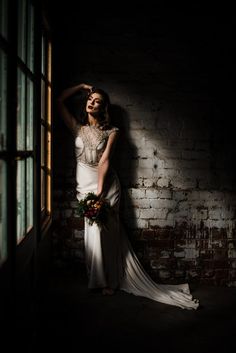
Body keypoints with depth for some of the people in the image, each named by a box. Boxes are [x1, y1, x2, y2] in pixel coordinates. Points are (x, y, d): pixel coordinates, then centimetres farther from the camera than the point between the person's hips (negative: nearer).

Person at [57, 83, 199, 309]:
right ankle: (106, 281, 13)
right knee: (95, 231, -1)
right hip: (85, 185, 2)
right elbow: (60, 101, 8)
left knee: (104, 232, -2)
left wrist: (99, 192, -17)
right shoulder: (77, 127, 8)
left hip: (106, 185, -2)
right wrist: (82, 86, 11)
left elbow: (105, 160, -9)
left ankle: (109, 281, 13)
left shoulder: (111, 132, 2)